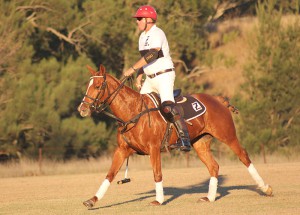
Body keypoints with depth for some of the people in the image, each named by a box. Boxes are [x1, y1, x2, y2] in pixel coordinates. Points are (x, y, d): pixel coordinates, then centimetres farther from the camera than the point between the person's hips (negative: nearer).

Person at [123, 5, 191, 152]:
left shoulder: (157, 34, -15)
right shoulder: (143, 37, 14)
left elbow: (152, 54, -30)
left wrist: (132, 69, -30)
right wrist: (139, 77, 10)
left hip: (164, 75, -10)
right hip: (150, 79, 10)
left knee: (167, 106, -27)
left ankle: (184, 138, -30)